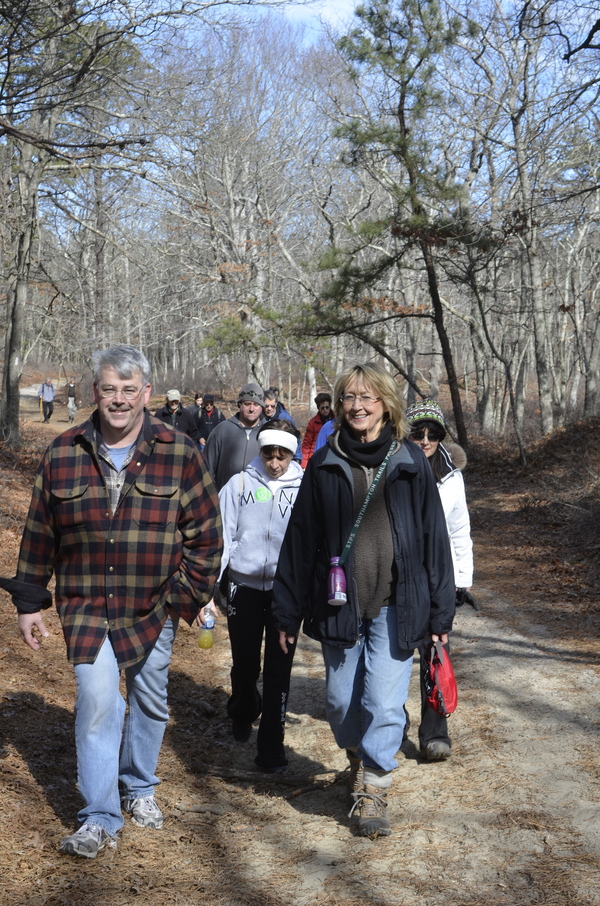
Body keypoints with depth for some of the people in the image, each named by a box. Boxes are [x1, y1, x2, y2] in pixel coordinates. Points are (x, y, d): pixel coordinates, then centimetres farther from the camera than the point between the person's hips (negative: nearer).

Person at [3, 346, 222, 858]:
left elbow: (205, 534, 1)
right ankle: (101, 819, 2)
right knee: (97, 701, -10)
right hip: (86, 605, 0)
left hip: (154, 608, 1)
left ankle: (139, 788, 38)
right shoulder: (63, 455, -1)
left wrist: (192, 594, -3)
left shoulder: (180, 454, -4)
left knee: (150, 700, 14)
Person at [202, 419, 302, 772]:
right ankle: (243, 713, 42)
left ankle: (272, 746, 11)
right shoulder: (240, 484, 0)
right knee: (245, 664, 10)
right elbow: (223, 535, 0)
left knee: (278, 668, 0)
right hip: (244, 585, 1)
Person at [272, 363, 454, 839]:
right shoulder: (324, 465, 2)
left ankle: (374, 791, 13)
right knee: (341, 702, 11)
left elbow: (434, 536, 3)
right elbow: (301, 539, 5)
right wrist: (289, 612, 5)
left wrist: (440, 611, 2)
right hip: (339, 602, 2)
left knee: (384, 703, -5)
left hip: (395, 605, -2)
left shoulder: (410, 463, 0)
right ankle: (359, 760, 39)